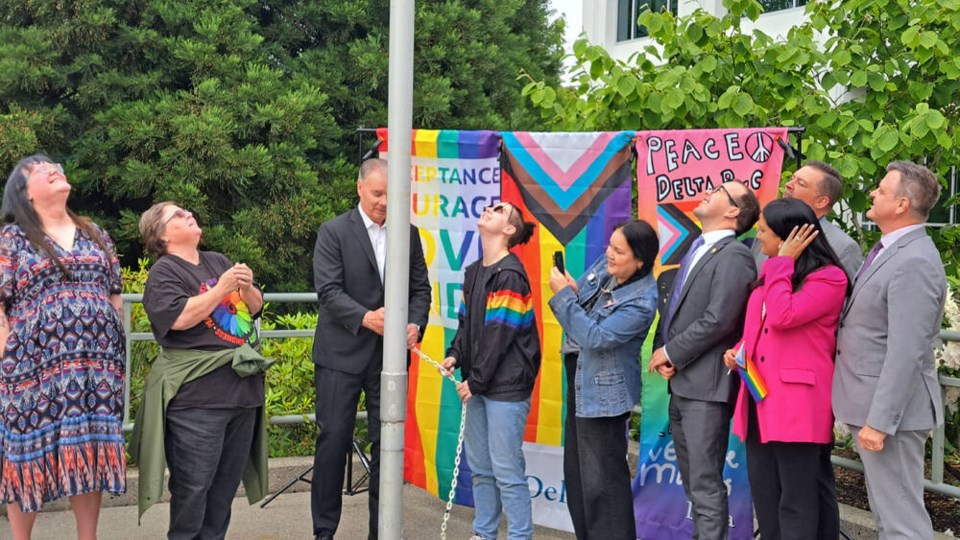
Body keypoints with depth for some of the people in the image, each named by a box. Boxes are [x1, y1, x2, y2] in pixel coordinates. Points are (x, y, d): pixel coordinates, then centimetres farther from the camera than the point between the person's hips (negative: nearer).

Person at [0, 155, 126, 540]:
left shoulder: (95, 234, 15)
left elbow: (115, 296, 16)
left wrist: (118, 357, 10)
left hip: (96, 365, 3)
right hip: (36, 365, -3)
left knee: (90, 452, 5)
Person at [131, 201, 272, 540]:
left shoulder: (218, 261, 17)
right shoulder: (164, 271, -3)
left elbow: (255, 308, 18)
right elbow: (180, 318, -19)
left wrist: (247, 288, -2)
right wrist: (222, 288, -17)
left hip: (243, 386, 7)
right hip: (197, 394, -7)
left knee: (228, 480, 12)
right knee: (194, 483, -4)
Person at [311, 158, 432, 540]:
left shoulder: (409, 234, 8)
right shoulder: (334, 232, -3)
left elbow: (421, 288, 9)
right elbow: (328, 290, -12)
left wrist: (415, 324, -11)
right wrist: (365, 317, -27)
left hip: (390, 355, 3)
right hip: (342, 353, -3)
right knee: (334, 439, 1)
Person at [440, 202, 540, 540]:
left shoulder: (510, 276, -13)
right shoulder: (473, 272, 12)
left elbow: (500, 335, -16)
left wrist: (476, 380, -14)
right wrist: (455, 354, 0)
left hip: (506, 386, -8)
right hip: (478, 385, 8)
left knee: (507, 470, -4)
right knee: (479, 465, 14)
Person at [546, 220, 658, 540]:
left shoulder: (641, 301, -26)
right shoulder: (605, 266, -2)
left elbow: (596, 337, -30)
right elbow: (582, 300, 13)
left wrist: (563, 295, -27)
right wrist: (572, 290, -10)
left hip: (602, 391, -9)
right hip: (580, 381, 9)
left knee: (601, 479, -2)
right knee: (576, 470, 19)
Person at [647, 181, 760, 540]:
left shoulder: (734, 255, -12)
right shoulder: (696, 251, 17)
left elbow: (718, 320, -21)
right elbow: (669, 305, 17)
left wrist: (670, 353, -12)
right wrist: (661, 352, 0)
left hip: (705, 388, -9)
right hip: (680, 386, 9)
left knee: (705, 484, -5)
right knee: (693, 482, 17)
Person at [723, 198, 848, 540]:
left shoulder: (828, 278, -9)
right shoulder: (771, 275, 18)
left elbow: (782, 317, -22)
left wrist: (783, 262, -13)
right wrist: (737, 350, 7)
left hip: (796, 405, -8)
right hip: (759, 401, 8)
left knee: (796, 504, -2)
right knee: (764, 499, 13)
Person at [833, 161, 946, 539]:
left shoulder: (914, 262, -19)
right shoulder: (888, 251, 12)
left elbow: (906, 352, -23)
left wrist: (879, 421, -23)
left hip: (890, 409, -10)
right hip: (870, 402, 10)